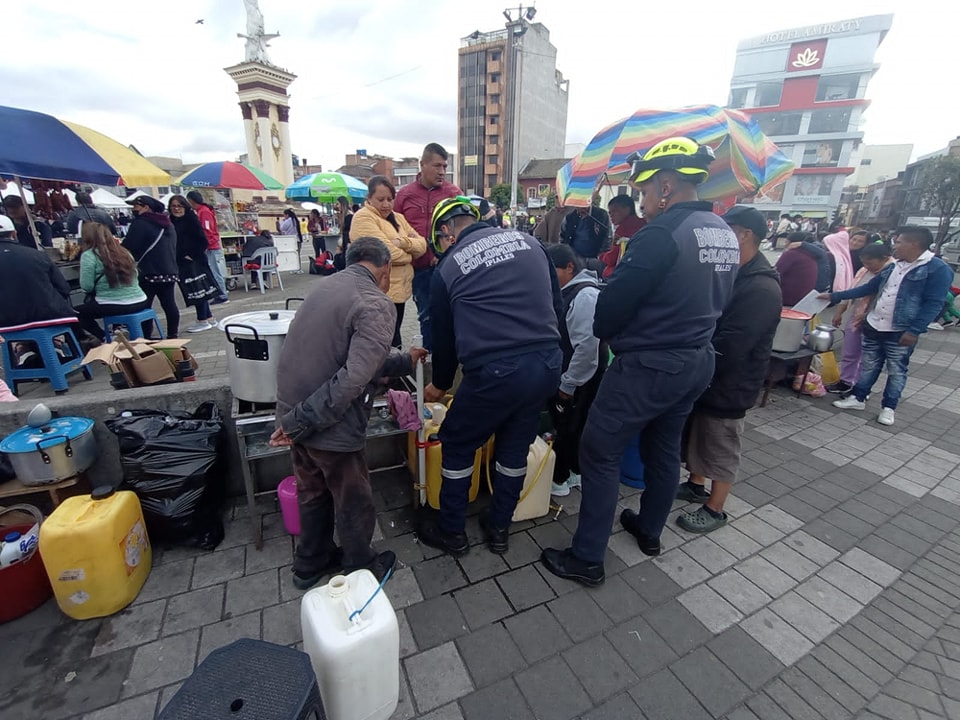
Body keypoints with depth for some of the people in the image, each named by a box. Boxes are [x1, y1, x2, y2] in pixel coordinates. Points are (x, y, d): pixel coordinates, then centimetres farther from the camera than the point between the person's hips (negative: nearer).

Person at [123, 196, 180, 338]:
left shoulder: (140, 223, -8)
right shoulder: (167, 224, 18)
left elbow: (128, 247, -8)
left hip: (150, 273, -8)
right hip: (170, 271, 8)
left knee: (143, 306, -2)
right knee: (169, 304, 8)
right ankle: (173, 335, 11)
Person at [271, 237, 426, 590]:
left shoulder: (325, 286, 9)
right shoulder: (376, 305, -17)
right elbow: (354, 378, -28)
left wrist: (405, 360, 25)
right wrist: (301, 421, -19)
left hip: (294, 412, 8)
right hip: (328, 424, -8)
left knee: (313, 492, 27)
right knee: (354, 503, 16)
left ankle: (310, 564, 49)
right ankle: (361, 570, 40)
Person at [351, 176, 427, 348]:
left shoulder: (398, 218, 16)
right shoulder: (363, 218, -9)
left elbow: (422, 245, 5)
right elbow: (387, 252, -20)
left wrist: (402, 242, -14)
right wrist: (409, 255, -2)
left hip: (399, 290, 8)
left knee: (393, 339, 18)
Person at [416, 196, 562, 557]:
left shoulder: (448, 267, 5)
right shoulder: (528, 240, 13)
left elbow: (444, 335, 13)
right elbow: (556, 301, 14)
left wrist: (440, 384, 29)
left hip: (494, 372, -4)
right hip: (547, 364, 5)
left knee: (457, 446, 19)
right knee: (515, 448, 23)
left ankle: (451, 532, 35)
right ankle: (499, 528, 39)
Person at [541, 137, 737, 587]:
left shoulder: (661, 235, -20)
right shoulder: (726, 235, 8)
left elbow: (612, 306, -18)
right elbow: (716, 301, 16)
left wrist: (603, 331, 3)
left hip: (647, 365, -9)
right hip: (697, 362, 9)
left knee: (600, 454, 2)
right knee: (664, 450, 22)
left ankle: (586, 559, 14)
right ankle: (649, 532, 43)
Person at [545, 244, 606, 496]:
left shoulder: (585, 295, -21)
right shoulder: (568, 291, 9)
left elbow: (587, 347, -26)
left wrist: (567, 384, -19)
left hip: (579, 382, -9)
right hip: (564, 376, 9)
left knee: (567, 430, 6)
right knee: (563, 427, 20)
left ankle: (558, 480, 24)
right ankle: (575, 472, 37)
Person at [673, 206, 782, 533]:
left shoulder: (762, 290, -23)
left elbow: (727, 349, -29)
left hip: (728, 385, -9)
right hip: (703, 376, 9)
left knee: (720, 449, 8)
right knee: (694, 436, 22)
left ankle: (715, 510, 26)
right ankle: (695, 485, 43)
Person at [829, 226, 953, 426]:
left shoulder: (938, 269, -11)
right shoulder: (893, 266, 11)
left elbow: (933, 304, -15)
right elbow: (868, 288, 17)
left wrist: (914, 331, -21)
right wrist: (834, 296, 12)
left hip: (901, 332, -6)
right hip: (873, 327, 6)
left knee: (896, 371, 6)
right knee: (868, 366, 13)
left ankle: (888, 408, 17)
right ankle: (857, 398, 23)